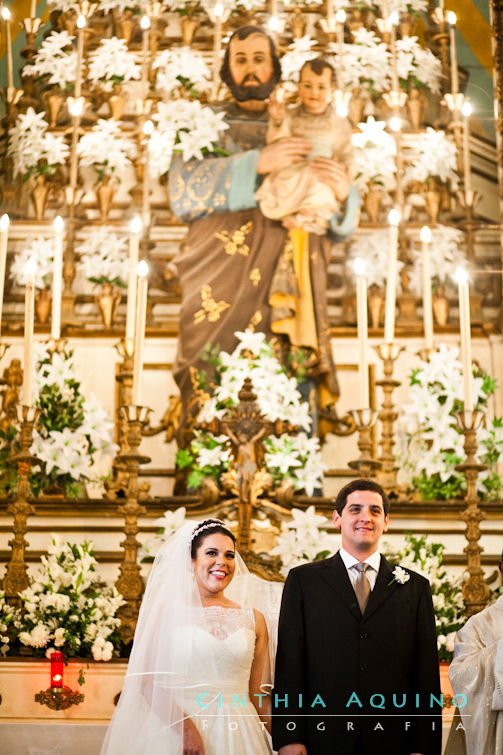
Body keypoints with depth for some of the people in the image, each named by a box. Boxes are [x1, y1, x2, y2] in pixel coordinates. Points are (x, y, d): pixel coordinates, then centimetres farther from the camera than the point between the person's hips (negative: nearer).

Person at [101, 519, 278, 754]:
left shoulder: (253, 618, 9)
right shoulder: (166, 611, 0)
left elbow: (260, 693, 10)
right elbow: (148, 680, -8)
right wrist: (186, 727, -19)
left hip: (236, 735, 3)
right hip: (175, 731, -3)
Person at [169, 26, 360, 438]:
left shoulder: (299, 131, 20)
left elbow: (337, 228, 14)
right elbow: (183, 194, -6)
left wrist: (343, 194, -9)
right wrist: (256, 163, -16)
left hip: (289, 299, 2)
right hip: (220, 297, -2)